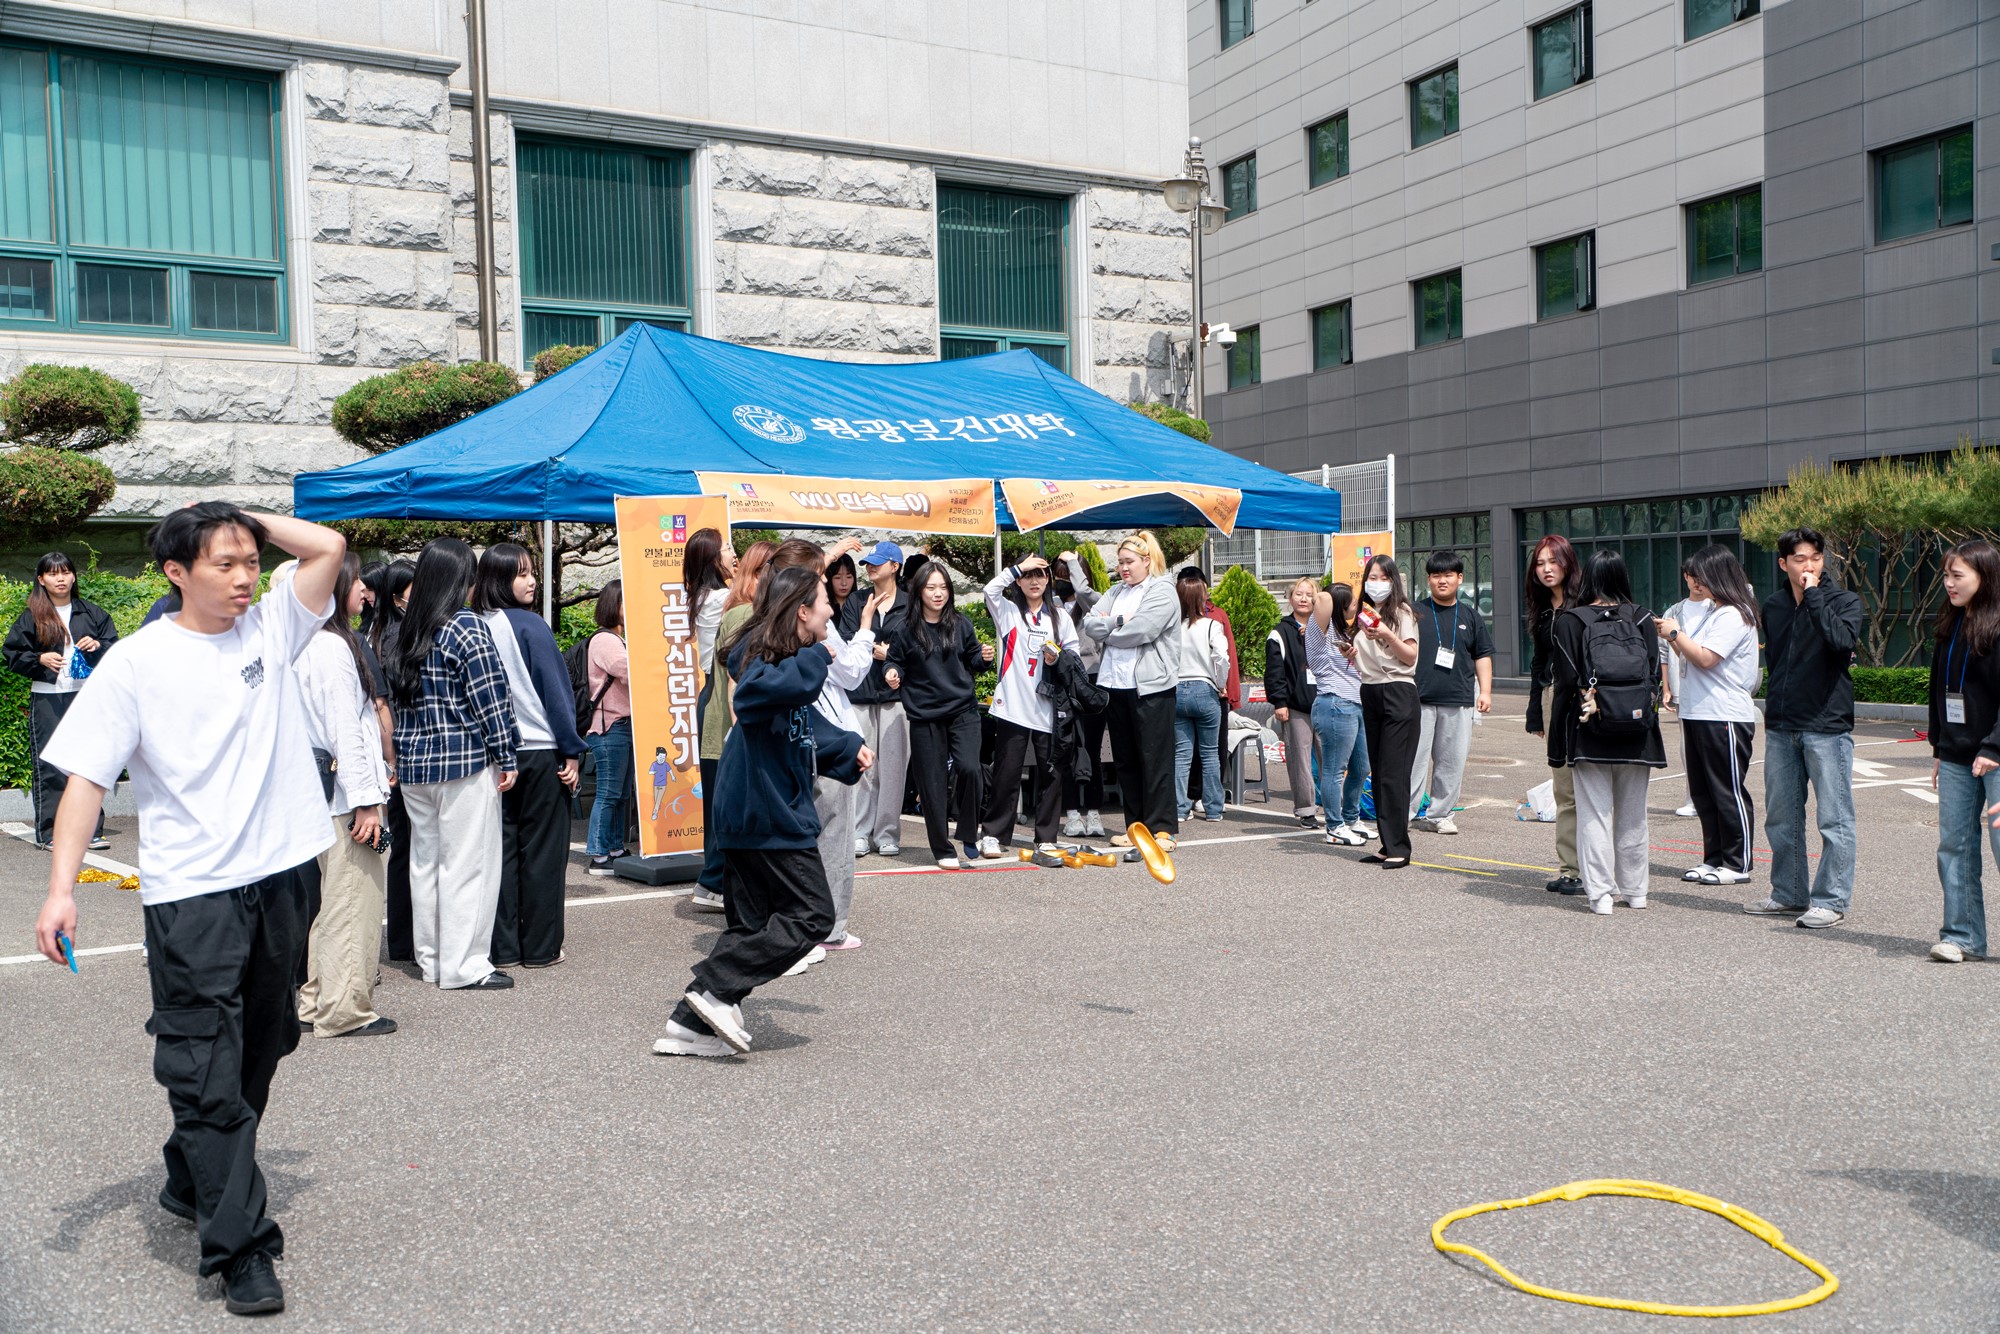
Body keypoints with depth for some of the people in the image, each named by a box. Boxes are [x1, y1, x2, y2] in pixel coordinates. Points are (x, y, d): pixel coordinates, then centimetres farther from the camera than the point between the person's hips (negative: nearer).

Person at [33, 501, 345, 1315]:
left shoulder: (270, 628, 7)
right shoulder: (137, 662, -5)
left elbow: (328, 546, 2)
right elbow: (87, 777, -7)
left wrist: (241, 520, 3)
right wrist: (61, 888, -15)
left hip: (278, 880, 5)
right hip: (191, 893, -5)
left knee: (256, 1054, 17)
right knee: (208, 1072, -4)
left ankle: (193, 1186, 39)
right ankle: (240, 1249, 2)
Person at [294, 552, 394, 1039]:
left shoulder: (308, 645, 14)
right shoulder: (334, 647, -15)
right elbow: (345, 729, -18)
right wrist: (365, 799, -17)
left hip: (321, 791, 10)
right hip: (345, 789, -10)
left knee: (327, 900, 15)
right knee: (354, 900, -4)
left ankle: (314, 1005, 22)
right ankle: (345, 1010, 2)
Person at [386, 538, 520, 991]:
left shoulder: (403, 632, 10)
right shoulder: (467, 628, -11)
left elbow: (394, 698, 14)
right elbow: (490, 698, -13)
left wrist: (399, 757, 19)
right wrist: (506, 757, -8)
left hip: (413, 763, 7)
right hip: (465, 763, -7)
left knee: (424, 862, 13)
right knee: (468, 864, -1)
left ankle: (432, 960, 22)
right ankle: (464, 965, 3)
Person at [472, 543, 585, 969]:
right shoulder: (530, 626, -11)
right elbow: (555, 690, -11)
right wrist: (572, 751, -5)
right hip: (539, 752, -5)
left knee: (501, 849, 9)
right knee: (542, 850, 3)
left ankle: (503, 947, 13)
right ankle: (541, 947, 8)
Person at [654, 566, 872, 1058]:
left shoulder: (791, 657, 17)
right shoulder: (767, 656, -14)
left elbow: (806, 724, 33)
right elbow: (761, 688, -40)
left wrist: (849, 748, 23)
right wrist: (815, 659, -25)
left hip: (746, 814, 10)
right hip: (771, 814, -10)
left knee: (751, 925, 12)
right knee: (812, 914, -4)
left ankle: (692, 1024, 11)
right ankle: (717, 990, -6)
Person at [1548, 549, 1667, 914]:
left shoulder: (1570, 621, -6)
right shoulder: (1642, 620, 4)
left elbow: (1566, 681, -8)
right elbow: (1655, 675, 3)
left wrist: (1558, 744, -4)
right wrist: (1644, 714, 15)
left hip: (1590, 733, -3)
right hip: (1637, 733, 3)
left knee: (1594, 813, 1)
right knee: (1632, 815, 13)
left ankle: (1600, 893, -1)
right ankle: (1634, 890, 21)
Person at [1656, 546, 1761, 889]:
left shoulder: (1733, 615, -13)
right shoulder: (1703, 611, 16)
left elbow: (1706, 658, -20)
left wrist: (1676, 633, -9)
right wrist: (1670, 638, 8)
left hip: (1726, 716, -9)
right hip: (1696, 714, 9)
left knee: (1729, 793, -1)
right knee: (1702, 792, 12)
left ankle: (1736, 864, 6)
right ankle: (1714, 859, 19)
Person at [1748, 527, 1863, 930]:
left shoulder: (1843, 601, -3)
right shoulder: (1773, 607, 11)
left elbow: (1843, 640, -23)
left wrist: (1813, 595, -17)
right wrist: (1774, 707, 14)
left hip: (1827, 726, -5)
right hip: (1781, 728, 6)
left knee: (1834, 819, -2)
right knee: (1780, 818, 11)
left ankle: (1832, 900, 4)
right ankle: (1788, 893, 23)